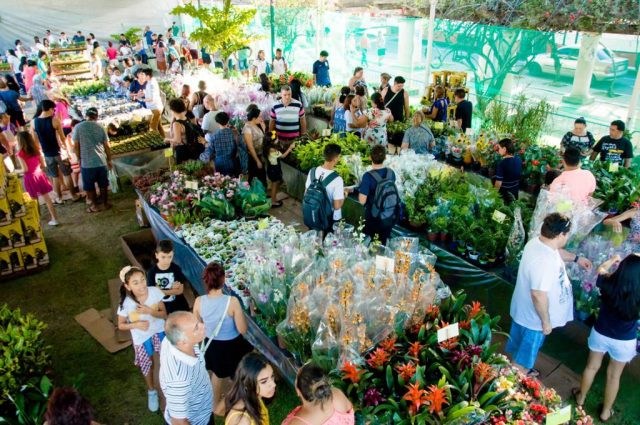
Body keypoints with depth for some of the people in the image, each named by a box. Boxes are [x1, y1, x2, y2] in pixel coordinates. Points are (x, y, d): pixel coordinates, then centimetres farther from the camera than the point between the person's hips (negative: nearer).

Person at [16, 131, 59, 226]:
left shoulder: (21, 153, -13)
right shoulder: (36, 149, 1)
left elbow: (25, 169, -15)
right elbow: (43, 165, 4)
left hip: (30, 178, -4)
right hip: (39, 175, 4)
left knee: (34, 200, 10)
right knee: (47, 198, 8)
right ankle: (54, 218, 10)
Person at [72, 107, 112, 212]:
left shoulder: (78, 127, -4)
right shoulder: (100, 127, 0)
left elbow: (76, 146, -4)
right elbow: (106, 146, 3)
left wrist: (79, 159, 10)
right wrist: (109, 160, 13)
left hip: (86, 163, -2)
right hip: (101, 162, 2)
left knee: (89, 187, 12)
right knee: (103, 185, 16)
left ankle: (93, 206, 21)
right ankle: (105, 204, 25)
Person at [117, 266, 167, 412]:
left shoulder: (154, 292, -24)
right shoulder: (126, 303, -26)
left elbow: (164, 314, -14)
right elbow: (121, 325, -11)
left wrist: (150, 311, -32)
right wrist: (136, 324, -28)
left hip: (159, 332, 1)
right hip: (141, 338, 0)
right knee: (146, 365, 20)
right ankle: (152, 391, 49)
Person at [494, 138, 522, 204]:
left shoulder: (502, 163, -23)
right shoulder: (519, 160, -2)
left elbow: (498, 183, -24)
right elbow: (520, 175, 11)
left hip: (504, 194, -6)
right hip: (516, 193, 6)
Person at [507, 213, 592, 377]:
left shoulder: (537, 241, -7)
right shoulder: (544, 261, -38)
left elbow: (556, 251, 18)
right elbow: (539, 295, -34)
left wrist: (576, 258, 27)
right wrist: (546, 321, -21)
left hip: (524, 310, 10)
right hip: (533, 317, -10)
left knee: (522, 349, 31)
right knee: (525, 353, 14)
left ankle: (523, 371, 54)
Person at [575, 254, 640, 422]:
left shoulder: (608, 284, -23)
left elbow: (601, 270, 0)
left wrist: (614, 259, 16)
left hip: (600, 334, 1)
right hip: (624, 342, -1)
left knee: (592, 367, 24)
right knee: (614, 375, 20)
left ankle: (581, 397, 45)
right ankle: (605, 411, 38)